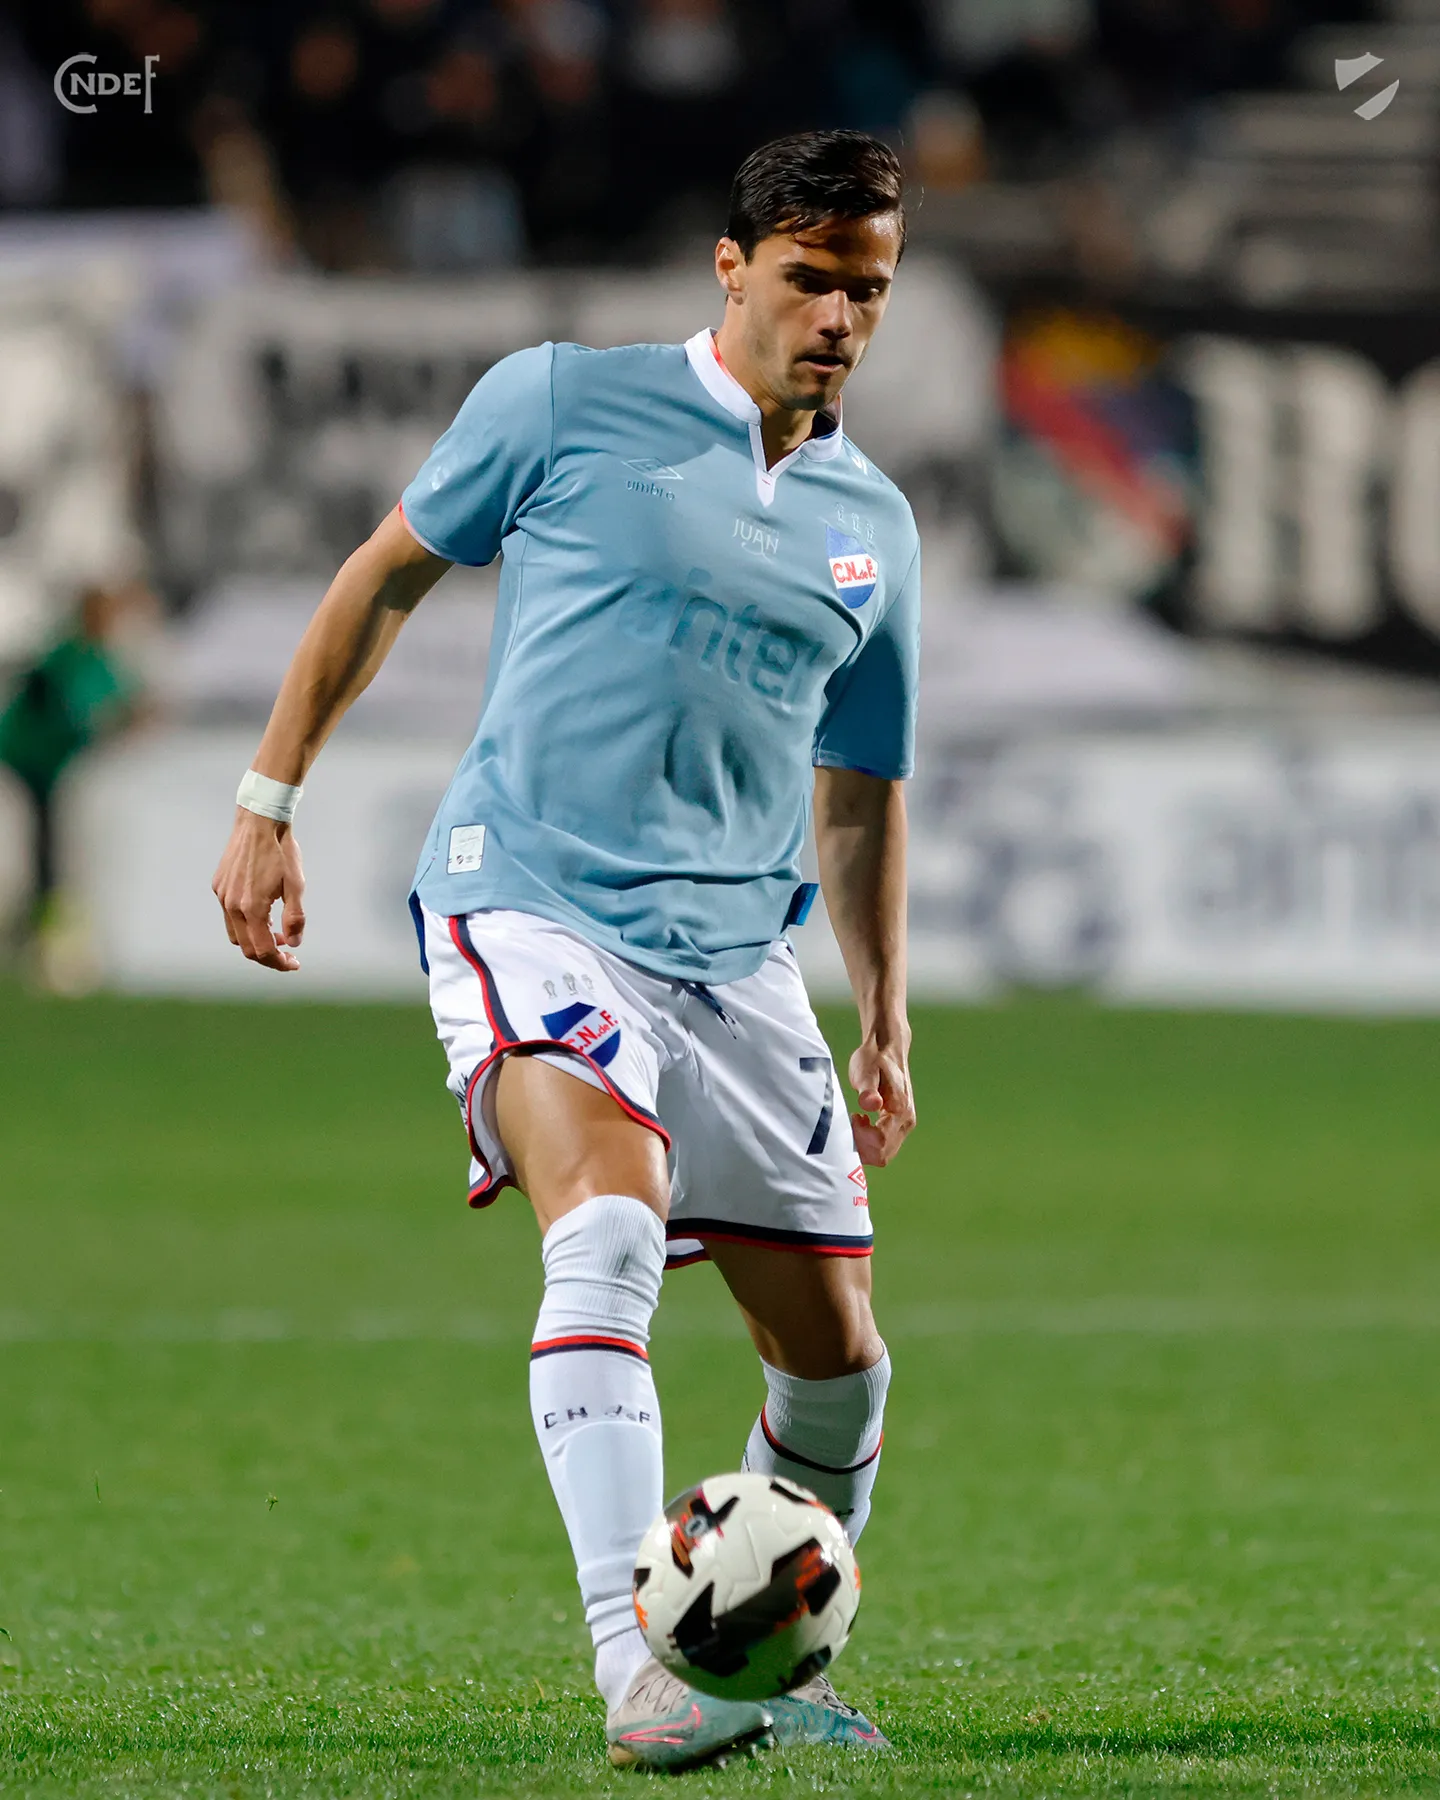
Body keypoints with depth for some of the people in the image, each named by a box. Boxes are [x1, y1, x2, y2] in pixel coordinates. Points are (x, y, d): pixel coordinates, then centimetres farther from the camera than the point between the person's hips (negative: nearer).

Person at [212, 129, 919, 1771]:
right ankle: (635, 1672, -38)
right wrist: (268, 803, 7)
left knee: (836, 1357, 4)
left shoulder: (871, 527, 13)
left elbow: (862, 792, 24)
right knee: (609, 1223, -30)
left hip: (735, 949, 5)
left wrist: (886, 1027, 19)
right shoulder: (564, 403, 0)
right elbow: (384, 577, 10)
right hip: (529, 900, -5)